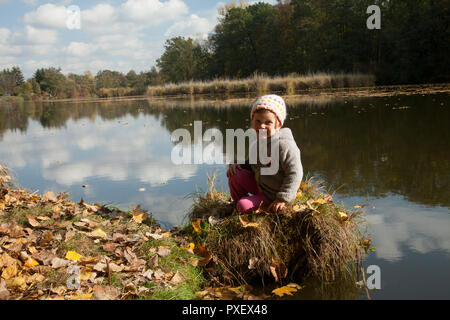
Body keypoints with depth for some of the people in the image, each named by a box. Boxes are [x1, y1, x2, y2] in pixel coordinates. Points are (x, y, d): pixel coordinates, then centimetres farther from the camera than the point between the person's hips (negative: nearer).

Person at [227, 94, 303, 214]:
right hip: (259, 185, 8)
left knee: (244, 206, -20)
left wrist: (283, 199, -24)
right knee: (235, 175, -9)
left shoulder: (285, 145, -27)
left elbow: (294, 174, -25)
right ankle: (237, 201, 17)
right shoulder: (257, 144, 2)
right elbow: (251, 163, 18)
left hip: (273, 195, -8)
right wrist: (236, 164, -3)